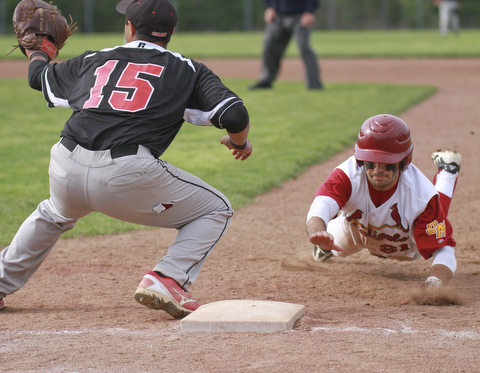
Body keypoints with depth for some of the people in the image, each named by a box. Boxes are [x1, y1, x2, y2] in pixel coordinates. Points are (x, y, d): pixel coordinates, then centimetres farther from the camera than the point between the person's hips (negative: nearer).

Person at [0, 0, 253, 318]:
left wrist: (36, 52, 62)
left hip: (65, 170, 5)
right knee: (216, 211, 14)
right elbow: (235, 114, 0)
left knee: (55, 214, 39)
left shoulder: (94, 60, 22)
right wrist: (239, 142, 23)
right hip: (127, 174, -5)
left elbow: (39, 76, 39)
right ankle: (167, 281, -6)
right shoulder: (187, 70, 12)